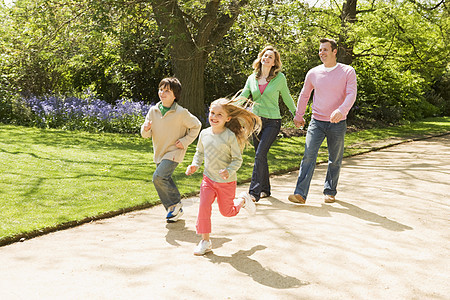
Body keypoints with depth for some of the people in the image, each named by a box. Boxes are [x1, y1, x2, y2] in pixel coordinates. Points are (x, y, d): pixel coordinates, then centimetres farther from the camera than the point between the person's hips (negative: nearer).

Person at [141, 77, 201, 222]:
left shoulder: (181, 113, -13)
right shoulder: (153, 111, 0)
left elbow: (196, 126, 0)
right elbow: (145, 134, 2)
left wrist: (185, 141, -8)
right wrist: (146, 129, -21)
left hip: (174, 152, -6)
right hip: (159, 152, 6)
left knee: (158, 177, -21)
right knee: (165, 182, 12)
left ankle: (175, 204, -1)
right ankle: (174, 210, 30)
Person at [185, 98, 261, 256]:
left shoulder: (230, 136, -17)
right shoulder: (204, 133, -2)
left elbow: (237, 159, -13)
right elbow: (199, 152, 14)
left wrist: (229, 171, -29)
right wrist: (194, 165, -3)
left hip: (227, 182, -3)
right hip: (208, 179, 4)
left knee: (226, 211, 10)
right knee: (204, 207, -11)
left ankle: (243, 200, 42)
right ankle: (205, 241, 2)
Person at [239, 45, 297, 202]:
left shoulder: (280, 78, 0)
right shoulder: (252, 79, 9)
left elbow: (287, 98, 11)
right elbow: (242, 97, 4)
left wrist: (297, 115, 18)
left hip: (272, 121, -4)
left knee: (260, 154, -17)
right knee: (260, 156, 10)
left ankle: (254, 192, -16)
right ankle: (265, 189, 24)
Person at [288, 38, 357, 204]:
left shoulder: (347, 72, -2)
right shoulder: (313, 73, 6)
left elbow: (351, 94, -13)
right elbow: (304, 95, 19)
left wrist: (341, 110, -31)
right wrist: (299, 115, 24)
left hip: (337, 124, -1)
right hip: (316, 122, 1)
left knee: (335, 160, 9)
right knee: (309, 156, -12)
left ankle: (330, 192, 24)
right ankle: (300, 194, -15)